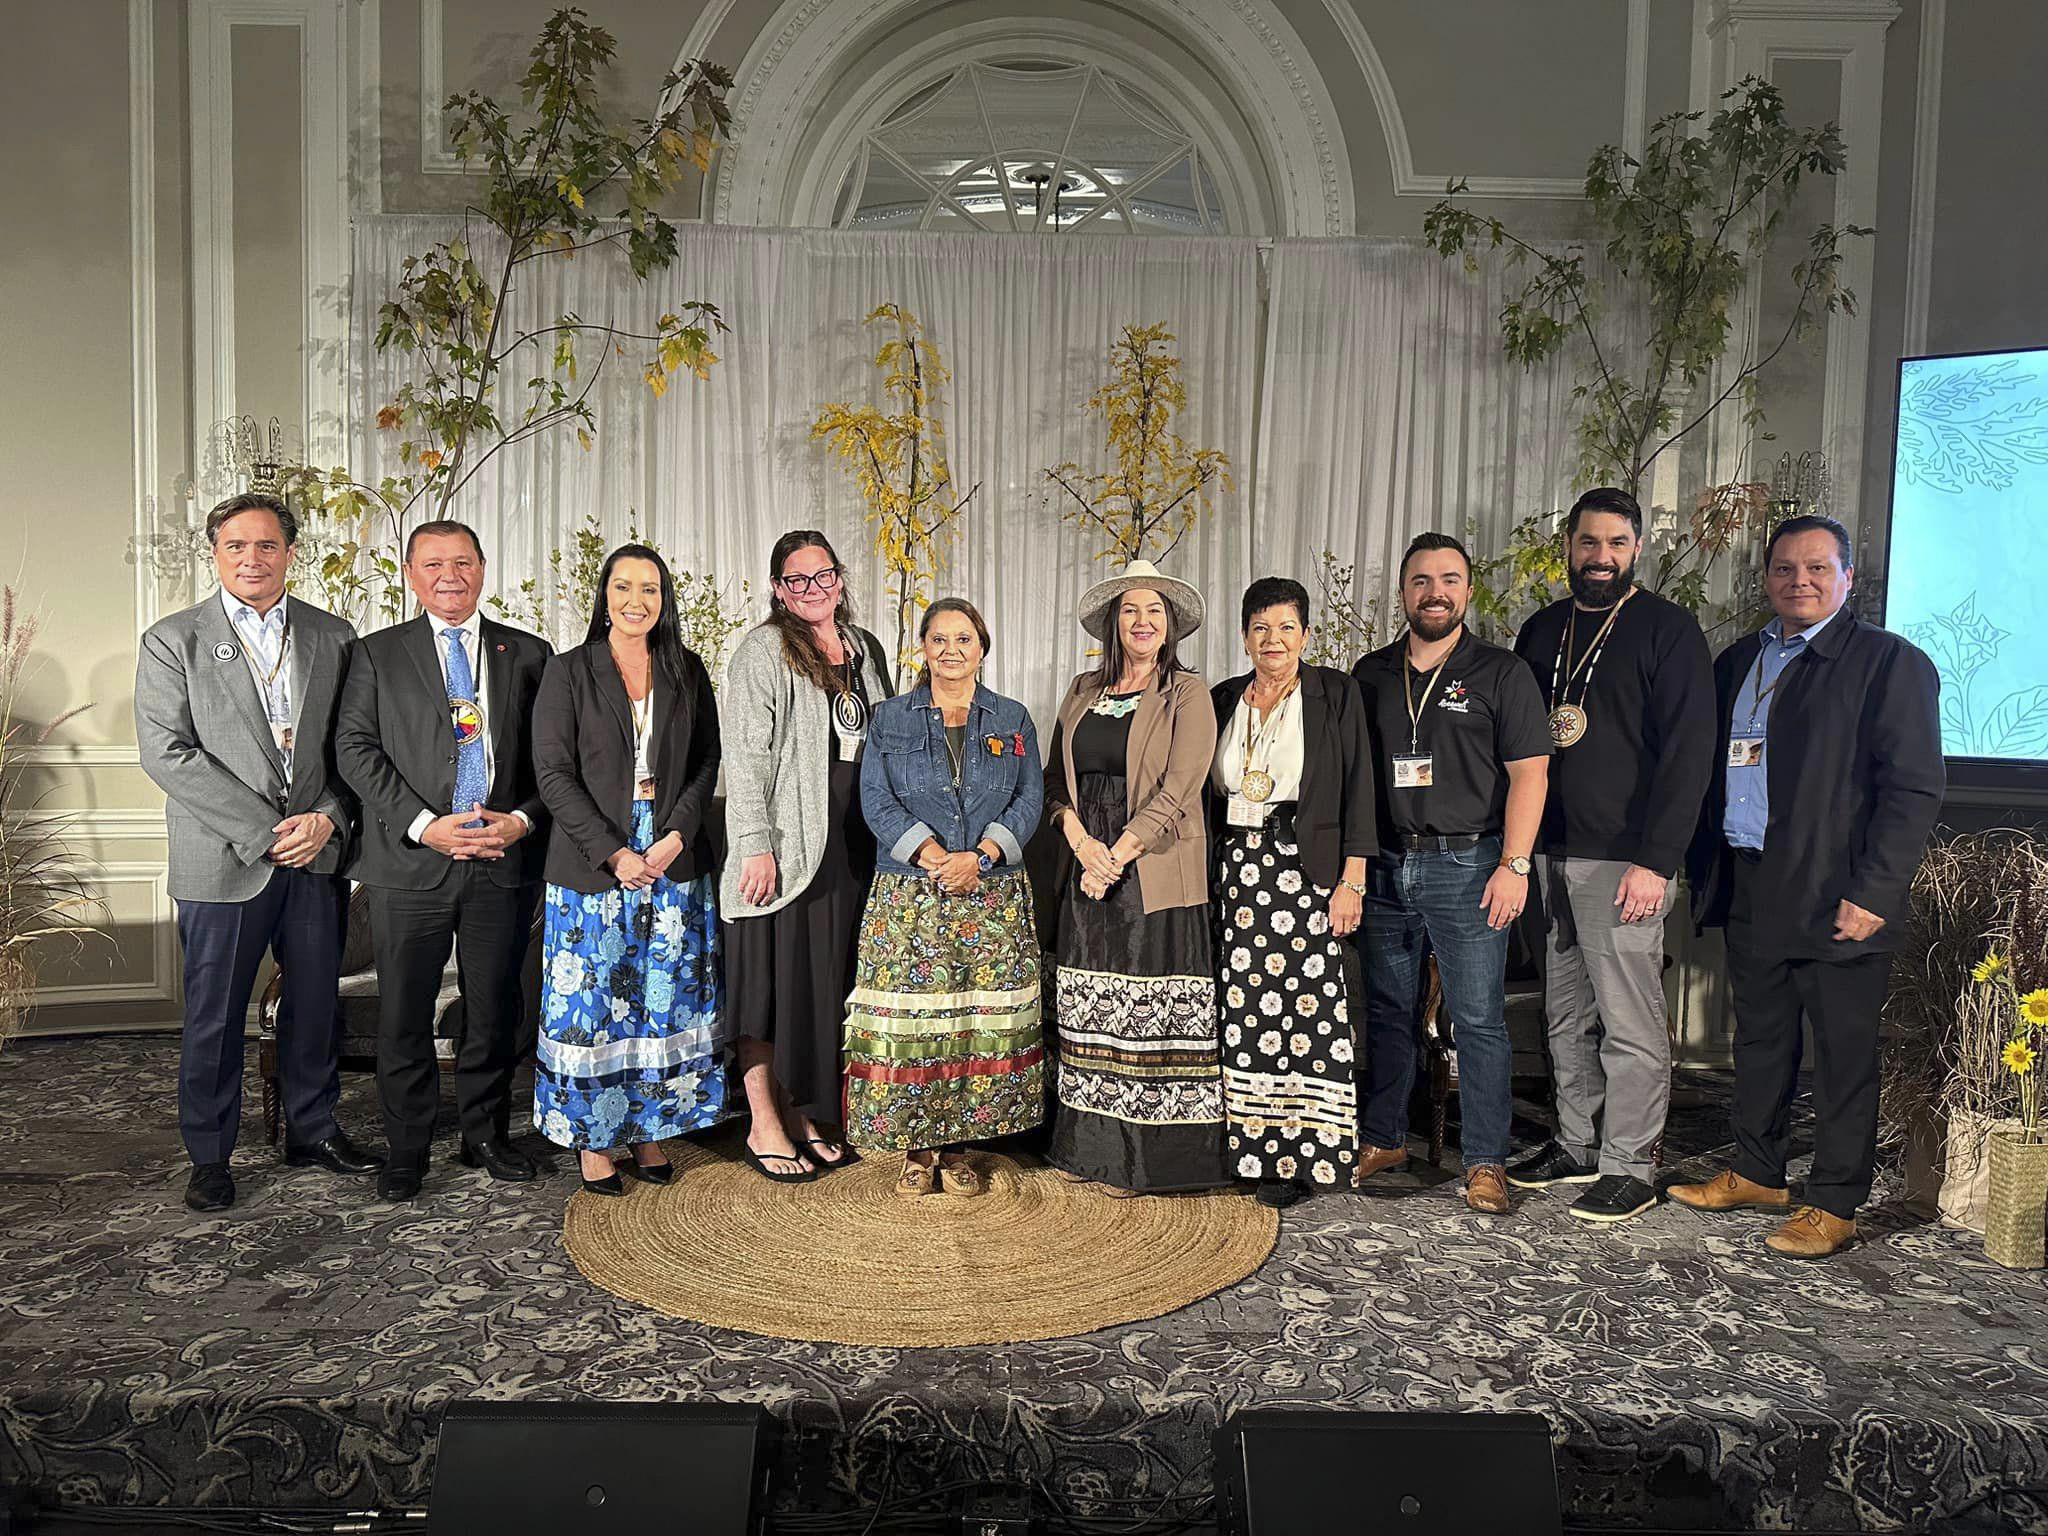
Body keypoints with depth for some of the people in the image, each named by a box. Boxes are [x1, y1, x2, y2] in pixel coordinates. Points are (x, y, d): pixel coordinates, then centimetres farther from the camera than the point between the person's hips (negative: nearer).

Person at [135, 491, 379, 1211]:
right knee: (214, 1017, 8)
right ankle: (209, 1155, 25)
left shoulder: (334, 637, 6)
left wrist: (328, 817, -11)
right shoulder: (172, 641, -2)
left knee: (315, 1002, 14)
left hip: (317, 854, 3)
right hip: (223, 860, -2)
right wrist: (263, 831, -15)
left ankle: (312, 1130, 31)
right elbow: (166, 753, -10)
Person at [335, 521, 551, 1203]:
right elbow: (355, 748, -3)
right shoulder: (376, 654, 7)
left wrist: (523, 820, -9)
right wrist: (422, 825, -14)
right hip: (410, 862, -1)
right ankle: (406, 1149, 21)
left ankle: (486, 1134, 28)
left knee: (496, 1009, 11)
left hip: (505, 861, 1)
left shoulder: (529, 654, 10)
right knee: (404, 1015, 6)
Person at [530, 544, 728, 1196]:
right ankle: (592, 1137, 15)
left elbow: (707, 760, 6)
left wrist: (678, 835, -10)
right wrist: (614, 853, -14)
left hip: (674, 861, 3)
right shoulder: (568, 672, 0)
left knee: (665, 1000, 7)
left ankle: (648, 1130, 20)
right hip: (593, 866, -2)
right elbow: (554, 774, -6)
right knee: (594, 1001, 3)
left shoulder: (687, 672, 8)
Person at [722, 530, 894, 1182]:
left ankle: (807, 1111, 24)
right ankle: (764, 1125, 10)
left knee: (830, 979, 11)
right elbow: (745, 754, -11)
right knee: (776, 977, 0)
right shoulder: (762, 650, -5)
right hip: (786, 842, -6)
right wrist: (756, 843, -19)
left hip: (852, 843, 6)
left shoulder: (865, 649, 14)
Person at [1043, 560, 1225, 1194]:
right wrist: (1082, 843, -6)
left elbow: (1176, 791, -10)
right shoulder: (1083, 692, 14)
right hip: (1089, 864, 5)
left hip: (1154, 871, -5)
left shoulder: (1188, 695, -1)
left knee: (1159, 1009, -3)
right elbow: (1055, 780, 11)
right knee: (1090, 1006, 6)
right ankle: (1094, 1147, 16)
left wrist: (1118, 855, -14)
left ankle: (1161, 1155, 6)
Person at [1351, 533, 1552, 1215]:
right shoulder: (1371, 674, 12)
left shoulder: (1501, 673, 1)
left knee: (1479, 1019, -1)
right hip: (1383, 867, 4)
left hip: (1466, 866, -4)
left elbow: (1528, 773, -4)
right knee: (1387, 1012, 12)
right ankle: (1382, 1139, 25)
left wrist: (1513, 865, -13)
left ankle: (1485, 1162, 9)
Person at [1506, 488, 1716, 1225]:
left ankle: (1630, 1167, 11)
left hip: (1625, 859, -6)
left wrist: (1656, 861, -16)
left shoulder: (1667, 629, -4)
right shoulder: (1543, 630, 13)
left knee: (1628, 1019, -1)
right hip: (1548, 853, 6)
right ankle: (1577, 1146, 25)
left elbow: (1688, 752, -10)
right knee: (1567, 1015, 13)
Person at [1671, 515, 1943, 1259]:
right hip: (1749, 889, 6)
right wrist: (1703, 870, 9)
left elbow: (1915, 786, -11)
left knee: (1843, 1051, 3)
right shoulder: (1737, 662, 14)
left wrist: (1874, 893, -16)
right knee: (1760, 1038, 16)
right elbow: (1710, 770, 17)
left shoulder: (1889, 661, -5)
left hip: (1835, 899, -6)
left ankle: (1833, 1204, 14)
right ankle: (1758, 1173, 29)